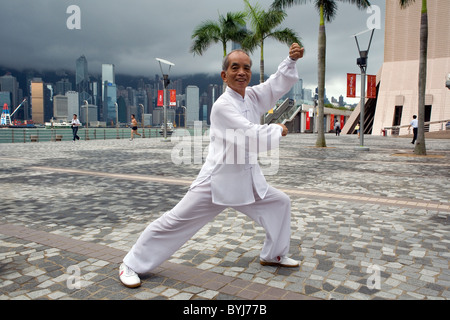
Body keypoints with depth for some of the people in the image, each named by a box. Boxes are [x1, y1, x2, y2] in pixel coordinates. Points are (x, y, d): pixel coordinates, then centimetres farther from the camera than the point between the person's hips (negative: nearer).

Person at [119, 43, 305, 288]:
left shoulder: (253, 96, 5)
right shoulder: (223, 106, -18)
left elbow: (280, 83, 6)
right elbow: (253, 136, -26)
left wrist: (292, 60, -12)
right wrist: (277, 130, -9)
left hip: (247, 178, 8)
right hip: (218, 179, -8)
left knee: (280, 203, 17)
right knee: (175, 221, -5)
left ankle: (274, 255, 36)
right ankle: (131, 265, 12)